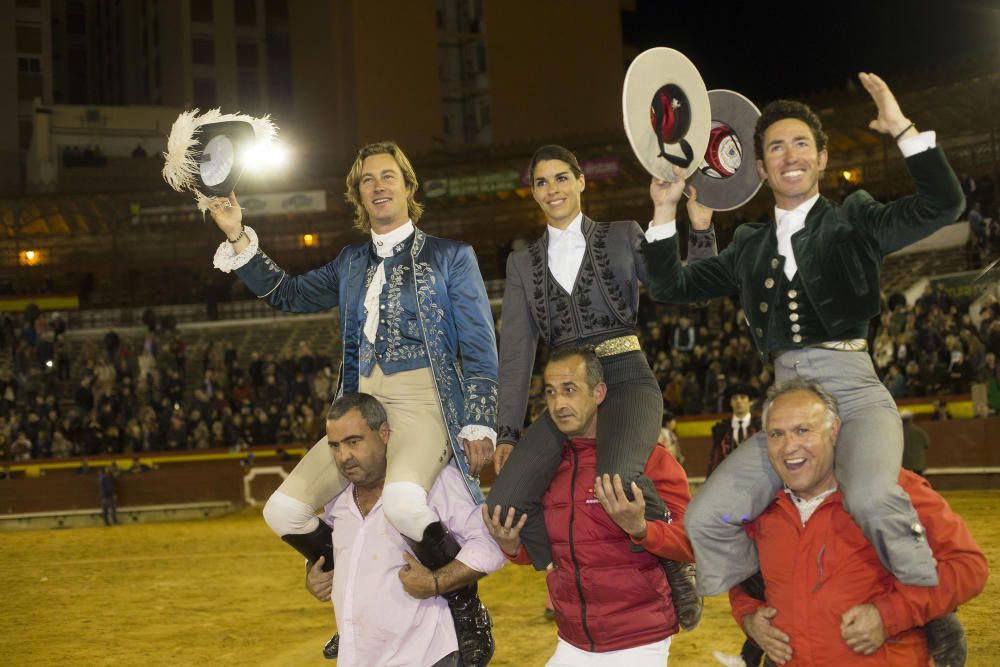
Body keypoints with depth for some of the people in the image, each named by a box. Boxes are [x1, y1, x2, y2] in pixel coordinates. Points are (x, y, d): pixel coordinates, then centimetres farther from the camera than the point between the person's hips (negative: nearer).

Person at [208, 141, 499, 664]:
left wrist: (480, 425, -9)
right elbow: (286, 293, 23)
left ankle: (469, 610, -13)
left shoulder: (450, 256, 5)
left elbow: (480, 349, 0)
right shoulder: (351, 264, 19)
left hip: (425, 404, -6)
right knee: (284, 512, -8)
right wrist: (237, 237, 14)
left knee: (403, 501, -37)